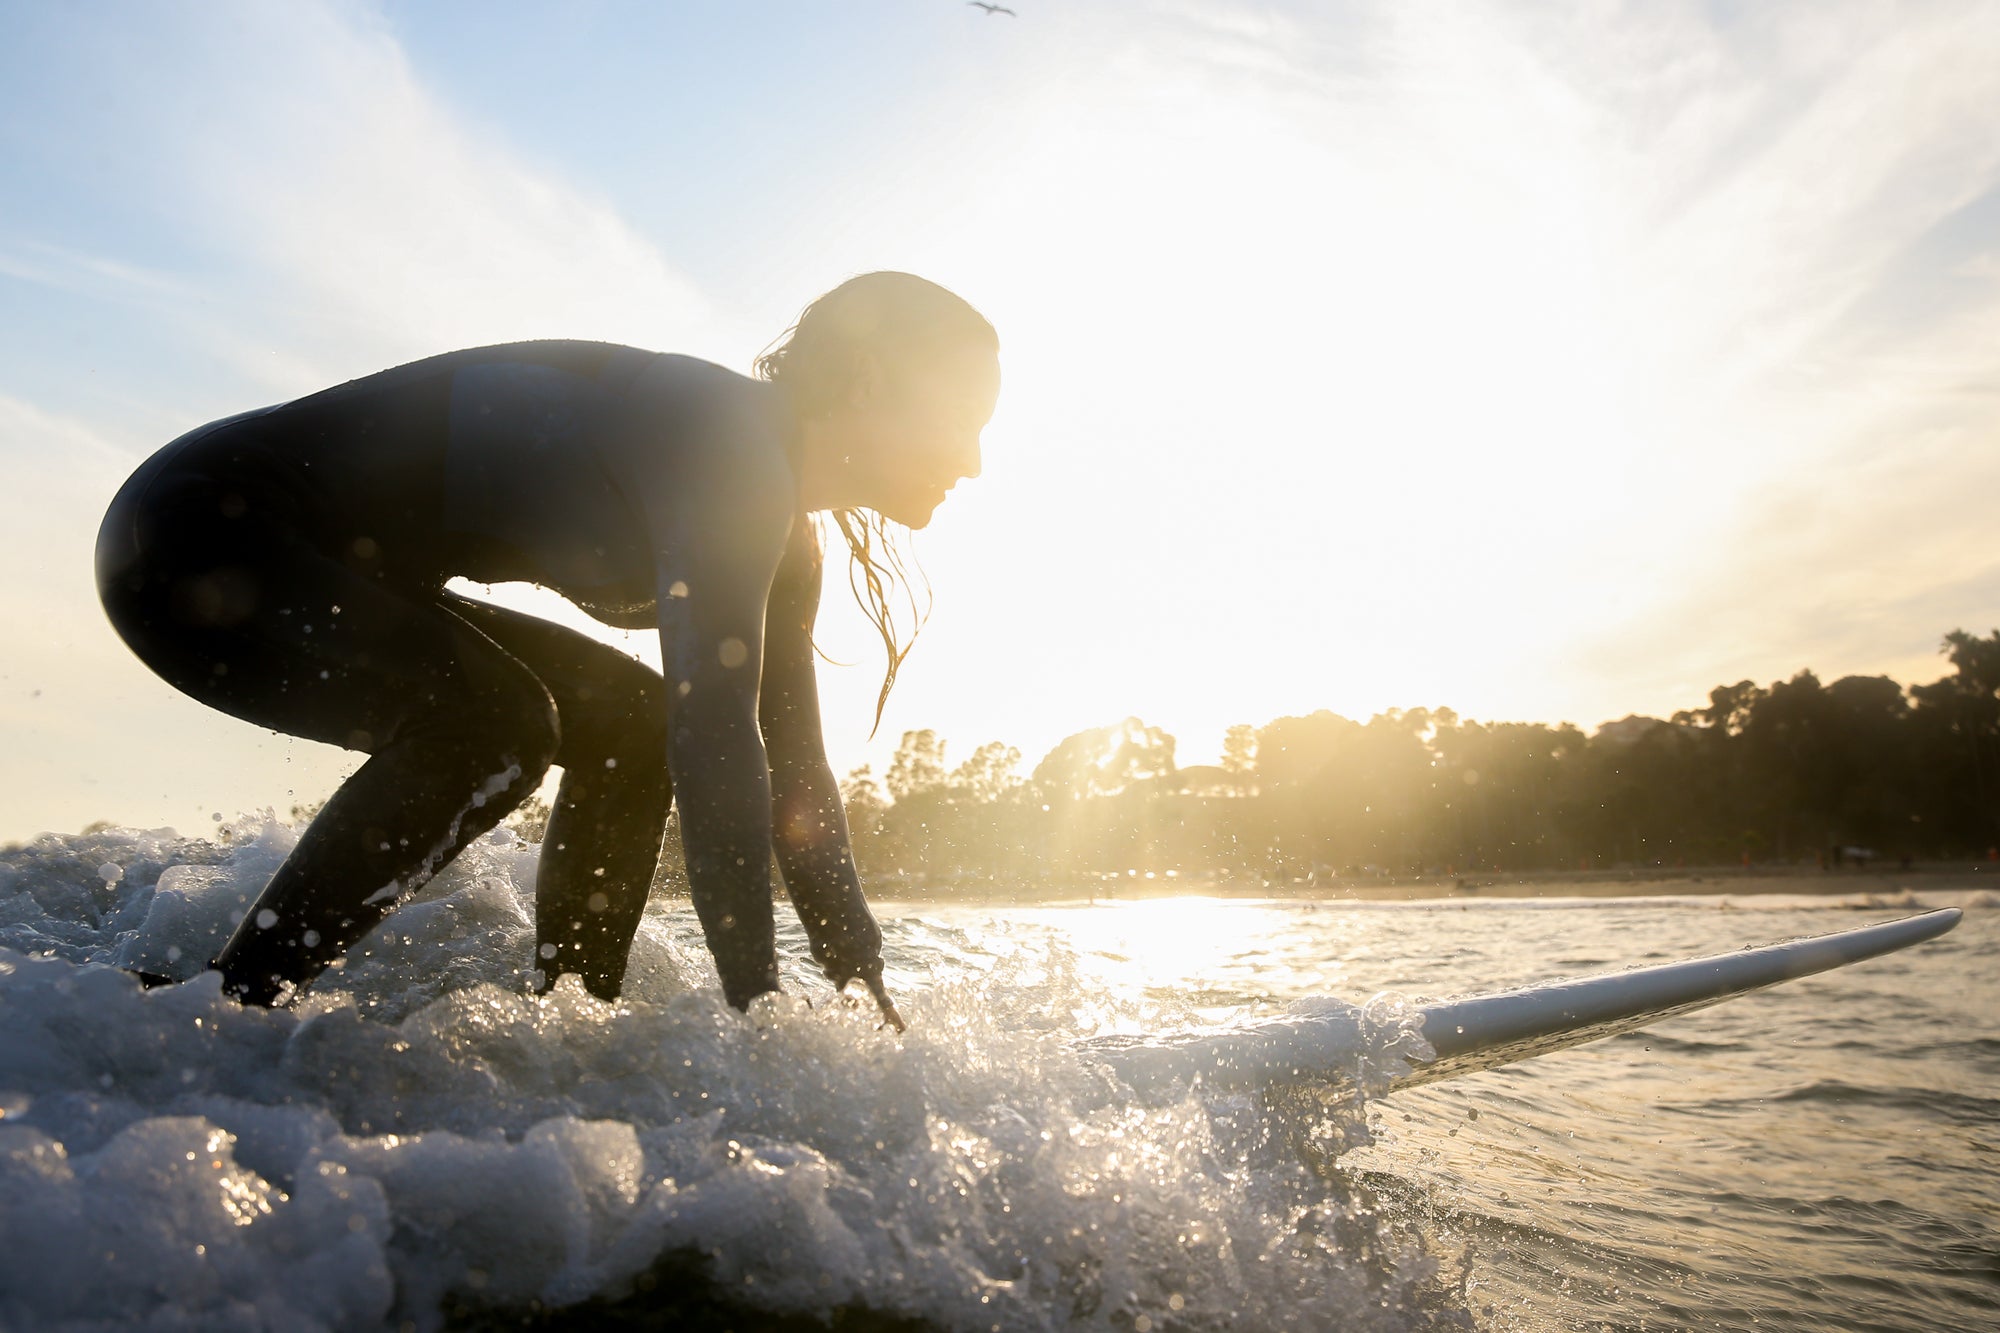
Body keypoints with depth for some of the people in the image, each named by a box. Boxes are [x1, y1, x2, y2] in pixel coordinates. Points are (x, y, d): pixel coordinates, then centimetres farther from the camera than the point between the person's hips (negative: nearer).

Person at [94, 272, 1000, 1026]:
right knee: (492, 719, -29)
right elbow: (715, 737, -33)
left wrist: (868, 997, 0)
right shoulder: (723, 432, -25)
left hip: (337, 569, 9)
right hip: (194, 530, -9)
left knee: (632, 724, 4)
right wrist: (759, 1014, -29)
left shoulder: (782, 542, 4)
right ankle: (227, 1013, -15)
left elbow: (792, 767, 3)